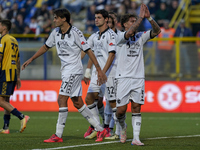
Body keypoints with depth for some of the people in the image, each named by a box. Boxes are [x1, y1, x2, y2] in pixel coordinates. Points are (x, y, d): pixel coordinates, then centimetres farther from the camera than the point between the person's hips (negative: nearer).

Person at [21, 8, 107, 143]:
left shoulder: (75, 33, -14)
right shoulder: (56, 32, 7)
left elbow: (88, 51, -13)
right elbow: (46, 47, 23)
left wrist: (99, 70, -15)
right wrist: (31, 60, 24)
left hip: (74, 70, -8)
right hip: (66, 70, 8)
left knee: (62, 99, -13)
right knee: (77, 103, 8)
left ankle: (58, 135, -11)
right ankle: (100, 129, 16)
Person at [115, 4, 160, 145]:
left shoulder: (140, 37, 10)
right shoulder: (120, 37, -2)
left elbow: (157, 31, 0)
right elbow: (129, 33, -23)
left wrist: (149, 17, -13)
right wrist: (141, 17, -21)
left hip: (138, 78, 3)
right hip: (123, 78, -3)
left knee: (136, 107, -4)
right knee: (121, 110, -3)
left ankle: (136, 138, -4)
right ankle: (123, 127, 27)